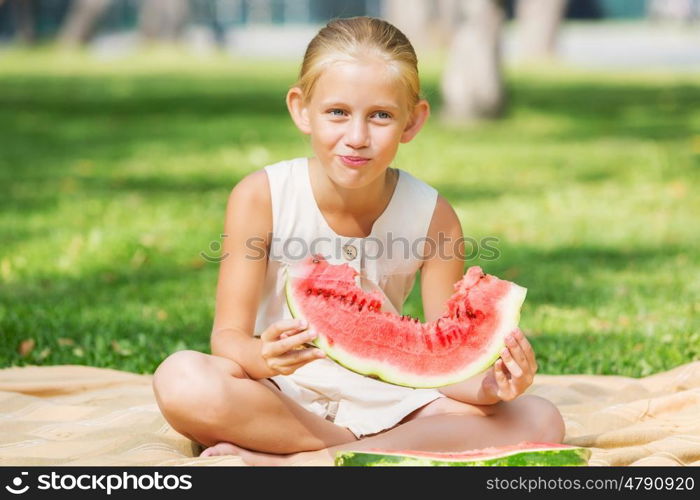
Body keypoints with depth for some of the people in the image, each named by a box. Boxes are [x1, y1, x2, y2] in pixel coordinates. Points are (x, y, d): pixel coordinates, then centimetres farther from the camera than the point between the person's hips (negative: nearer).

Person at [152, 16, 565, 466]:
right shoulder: (261, 197, -13)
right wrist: (263, 357, -38)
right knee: (183, 380, -34)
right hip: (278, 400, -2)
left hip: (381, 401, 2)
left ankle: (298, 461, -25)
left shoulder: (433, 217, -9)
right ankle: (377, 451, -17)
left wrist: (487, 385, -32)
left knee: (540, 421, -20)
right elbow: (228, 336, -14)